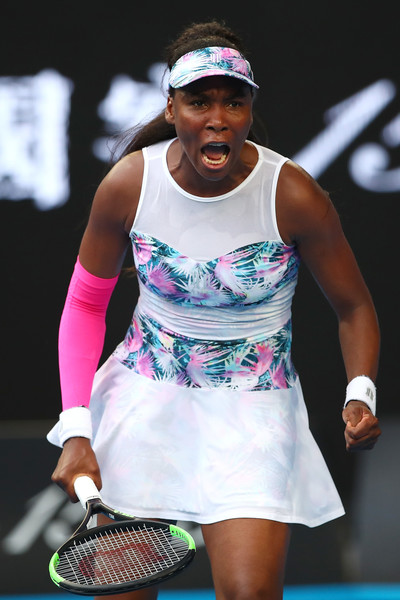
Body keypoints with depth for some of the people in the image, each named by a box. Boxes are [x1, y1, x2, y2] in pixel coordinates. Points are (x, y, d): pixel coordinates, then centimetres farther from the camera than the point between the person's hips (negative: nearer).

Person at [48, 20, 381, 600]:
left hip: (254, 404, -2)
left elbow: (354, 307, -2)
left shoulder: (294, 194, -17)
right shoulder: (127, 184, -12)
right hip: (146, 393, 2)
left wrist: (361, 394, -21)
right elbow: (85, 305, 0)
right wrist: (76, 430, -11)